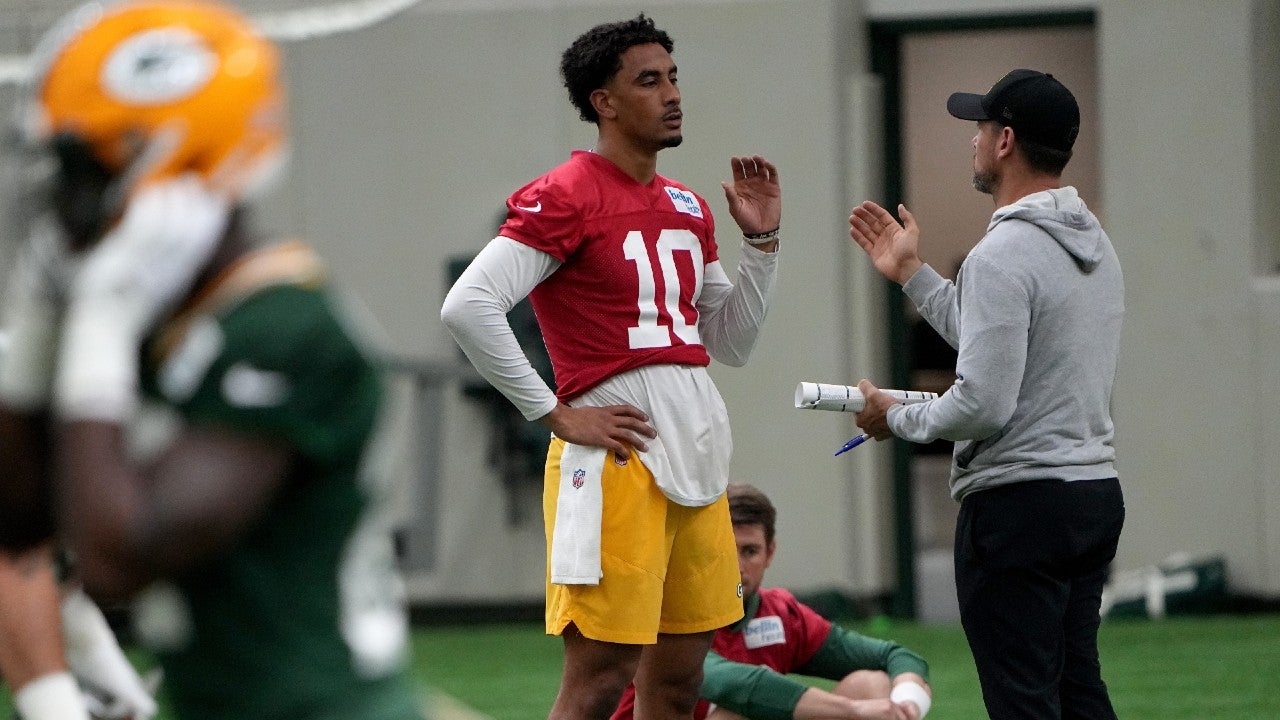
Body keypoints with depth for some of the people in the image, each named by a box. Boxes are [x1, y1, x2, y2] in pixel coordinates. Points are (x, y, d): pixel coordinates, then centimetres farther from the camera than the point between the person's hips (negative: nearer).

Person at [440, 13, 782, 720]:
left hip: (698, 458, 8)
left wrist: (761, 241, 9)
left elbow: (730, 342, 22)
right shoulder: (565, 197, -9)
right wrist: (557, 415, -16)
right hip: (616, 462, -8)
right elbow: (467, 306, -18)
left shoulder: (689, 208, 16)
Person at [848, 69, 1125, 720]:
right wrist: (911, 275, 30)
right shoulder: (1096, 244, 14)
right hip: (1096, 492, 10)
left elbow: (984, 405, -22)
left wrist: (895, 419, -4)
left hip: (1019, 502, -10)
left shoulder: (1003, 254, -17)